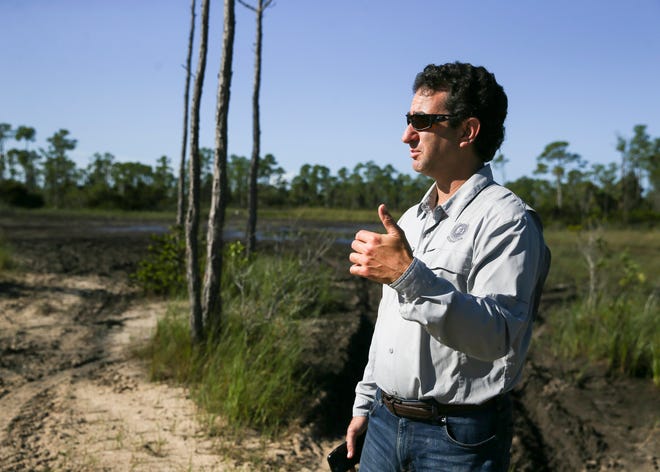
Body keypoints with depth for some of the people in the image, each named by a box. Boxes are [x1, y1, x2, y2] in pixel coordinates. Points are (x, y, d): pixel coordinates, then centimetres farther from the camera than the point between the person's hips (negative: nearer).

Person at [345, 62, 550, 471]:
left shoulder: (506, 219, -14)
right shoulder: (411, 219, 12)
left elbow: (499, 336, -27)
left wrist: (411, 276, -34)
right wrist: (365, 404, 17)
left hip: (458, 438, -7)